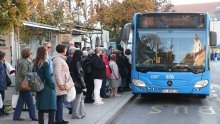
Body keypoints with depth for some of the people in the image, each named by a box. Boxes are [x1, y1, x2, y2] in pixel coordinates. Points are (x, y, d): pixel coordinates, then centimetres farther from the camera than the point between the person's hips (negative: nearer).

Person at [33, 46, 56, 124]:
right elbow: (48, 77, -15)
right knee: (51, 109, -3)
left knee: (41, 110, 12)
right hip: (47, 89, -7)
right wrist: (53, 86, -4)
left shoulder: (35, 64, 6)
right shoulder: (45, 63, -13)